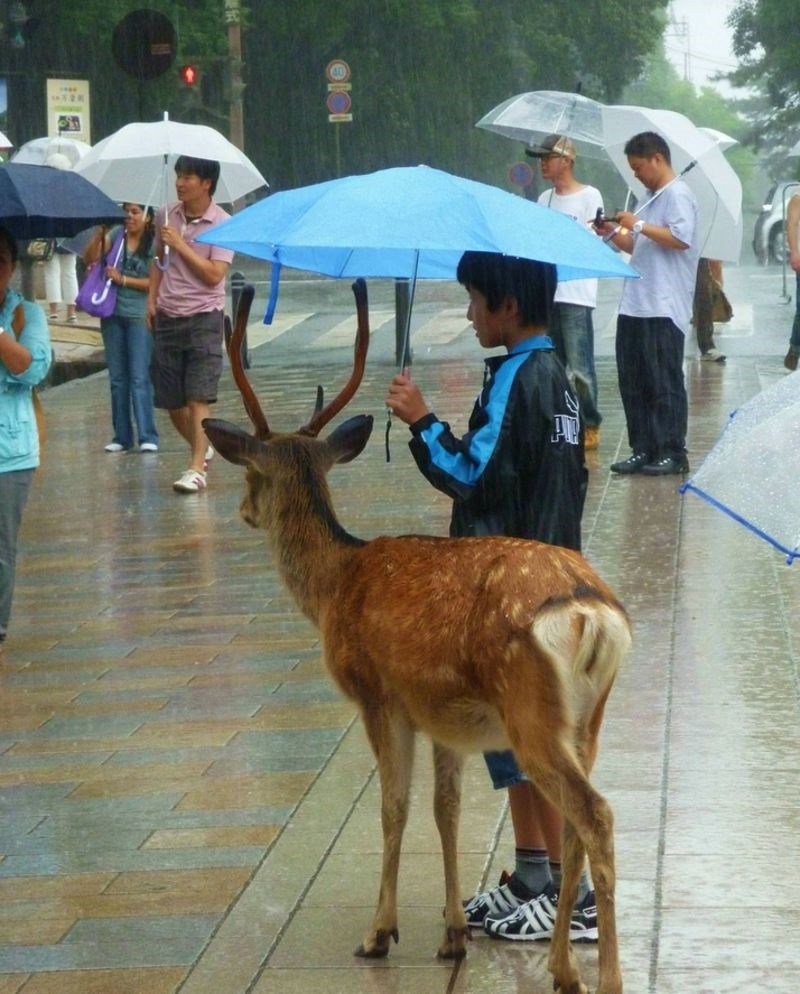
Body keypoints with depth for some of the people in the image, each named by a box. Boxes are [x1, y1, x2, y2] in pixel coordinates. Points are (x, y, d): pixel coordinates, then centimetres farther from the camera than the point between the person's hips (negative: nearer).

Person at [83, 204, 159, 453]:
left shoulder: (154, 244, -5)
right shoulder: (116, 235, 6)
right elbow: (89, 258, 0)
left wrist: (123, 280, -13)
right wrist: (100, 233, -13)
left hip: (140, 317, -5)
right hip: (113, 315, 5)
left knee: (140, 378, -9)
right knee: (117, 379, 8)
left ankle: (148, 437, -8)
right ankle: (121, 436, 14)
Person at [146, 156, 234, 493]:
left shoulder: (222, 224, -10)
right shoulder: (168, 216, 6)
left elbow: (214, 274, -17)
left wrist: (180, 244, -17)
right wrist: (151, 299, 10)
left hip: (203, 317, -5)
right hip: (167, 318, 6)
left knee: (198, 398, -11)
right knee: (171, 401, 10)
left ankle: (197, 470, -11)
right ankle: (202, 448, 33)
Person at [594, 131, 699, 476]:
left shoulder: (677, 195, -8)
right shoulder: (652, 198, 22)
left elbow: (680, 238, -21)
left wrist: (638, 225, -15)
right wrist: (614, 233, 11)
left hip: (663, 308, -10)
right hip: (635, 305, 10)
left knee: (665, 383, -5)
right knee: (633, 381, 8)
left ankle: (673, 453, 0)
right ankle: (643, 449, 14)